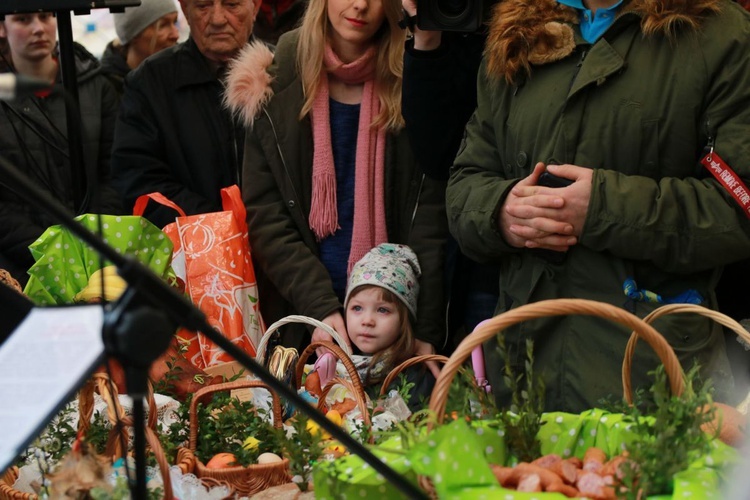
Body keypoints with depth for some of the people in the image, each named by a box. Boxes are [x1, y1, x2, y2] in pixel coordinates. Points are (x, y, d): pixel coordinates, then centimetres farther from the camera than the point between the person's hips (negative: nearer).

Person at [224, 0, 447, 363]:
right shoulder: (280, 88, -1)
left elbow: (430, 212, -6)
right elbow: (263, 213, -4)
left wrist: (426, 331, -14)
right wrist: (321, 306, -15)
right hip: (300, 315, 0)